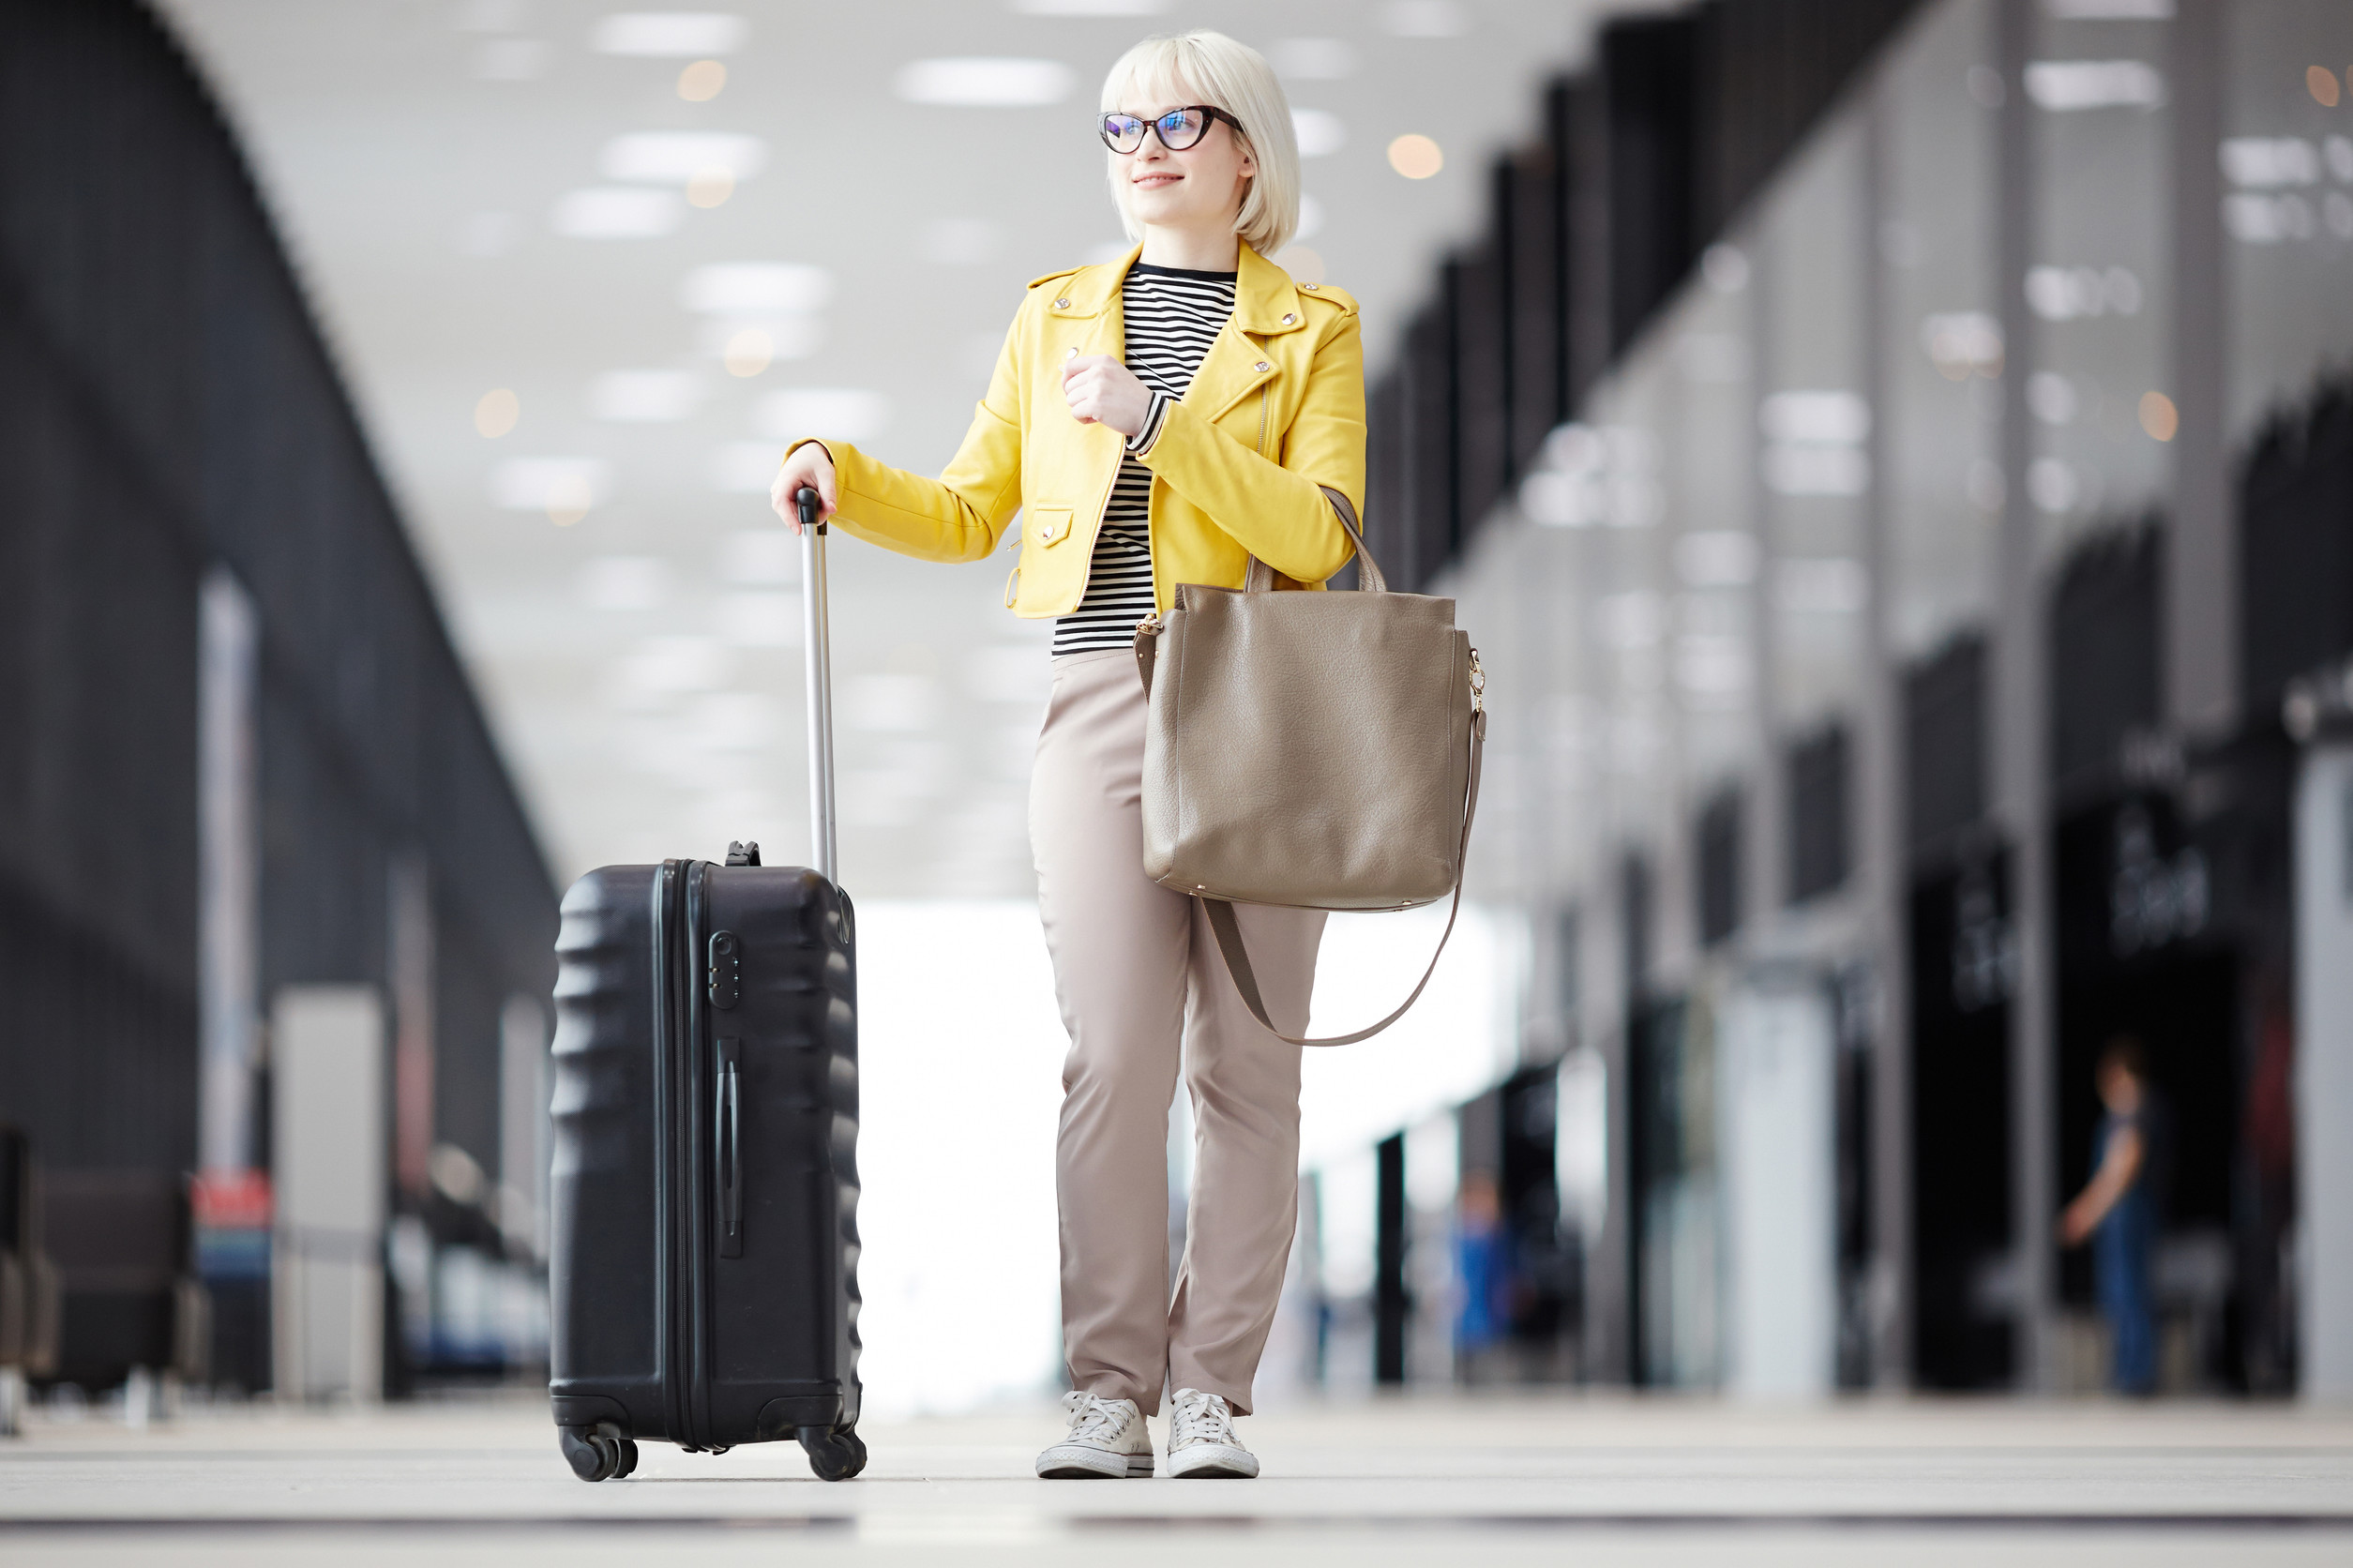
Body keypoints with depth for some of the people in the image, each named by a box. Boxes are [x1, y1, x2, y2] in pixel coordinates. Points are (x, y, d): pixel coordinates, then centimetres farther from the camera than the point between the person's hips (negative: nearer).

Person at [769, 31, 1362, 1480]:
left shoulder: (1313, 330, 7)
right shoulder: (1058, 318, 16)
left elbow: (1316, 535, -6)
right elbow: (967, 516, 17)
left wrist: (1155, 426, -13)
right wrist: (842, 475, 0)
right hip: (1104, 706, 1)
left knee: (1248, 1061, -3)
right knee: (1114, 1056, -9)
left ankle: (1212, 1390, 1)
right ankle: (1110, 1391, -6)